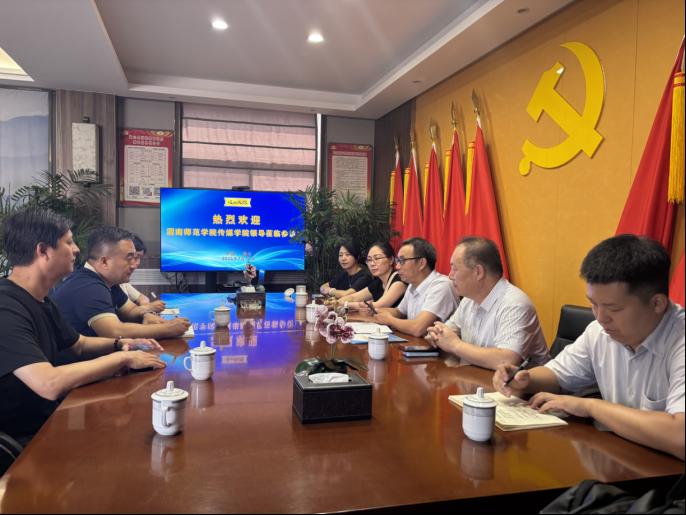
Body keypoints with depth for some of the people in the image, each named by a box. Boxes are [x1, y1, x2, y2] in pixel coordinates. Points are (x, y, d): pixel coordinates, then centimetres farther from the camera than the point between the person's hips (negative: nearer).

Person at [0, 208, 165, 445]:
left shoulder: (40, 300, 7)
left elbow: (79, 344, 21)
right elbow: (50, 385, -35)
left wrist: (121, 344, 1)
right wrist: (124, 358, -24)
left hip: (48, 418, 9)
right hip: (21, 439, -9)